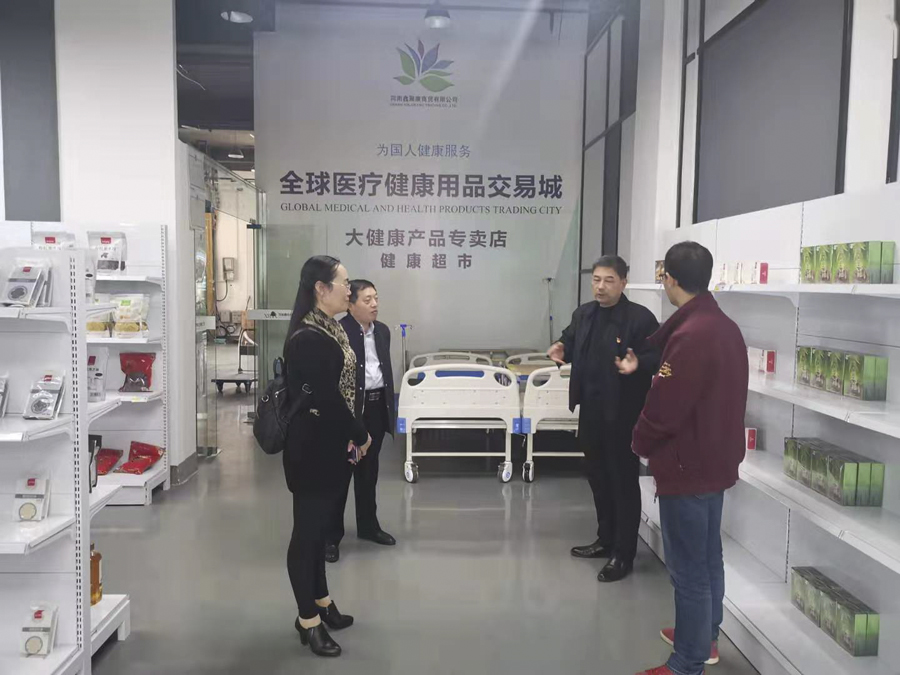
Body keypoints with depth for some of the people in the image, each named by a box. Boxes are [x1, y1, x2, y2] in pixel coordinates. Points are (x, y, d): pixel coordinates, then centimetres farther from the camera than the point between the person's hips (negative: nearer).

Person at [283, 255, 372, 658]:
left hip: (331, 444, 9)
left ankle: (321, 600, 37)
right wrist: (359, 436, -8)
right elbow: (327, 399, -22)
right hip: (312, 447, -9)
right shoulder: (307, 338, -22)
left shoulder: (332, 329, 7)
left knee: (320, 525, 20)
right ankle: (308, 619, 20)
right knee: (307, 529, 5)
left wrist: (354, 434, 1)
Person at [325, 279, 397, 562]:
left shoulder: (383, 331, 9)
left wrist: (389, 407, 13)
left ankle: (368, 525, 31)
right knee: (340, 472, 2)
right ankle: (331, 534, 12)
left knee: (368, 471, 17)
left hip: (377, 408, 7)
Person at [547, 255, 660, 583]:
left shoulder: (641, 318, -12)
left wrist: (638, 364, -34)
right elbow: (571, 341, 20)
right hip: (591, 410, 7)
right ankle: (606, 539, 35)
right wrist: (563, 350, -3)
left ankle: (623, 554, 14)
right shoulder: (583, 314, 8)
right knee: (598, 477, 18)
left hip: (623, 413, -7)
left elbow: (658, 356, -14)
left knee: (624, 481, 2)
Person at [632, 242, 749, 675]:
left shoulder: (690, 334, -25)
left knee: (688, 569, 2)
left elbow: (664, 406, -22)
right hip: (716, 460, 10)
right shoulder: (727, 327, 6)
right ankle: (705, 639, 38)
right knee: (708, 558, 21)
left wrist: (641, 444, -4)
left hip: (687, 466, -10)